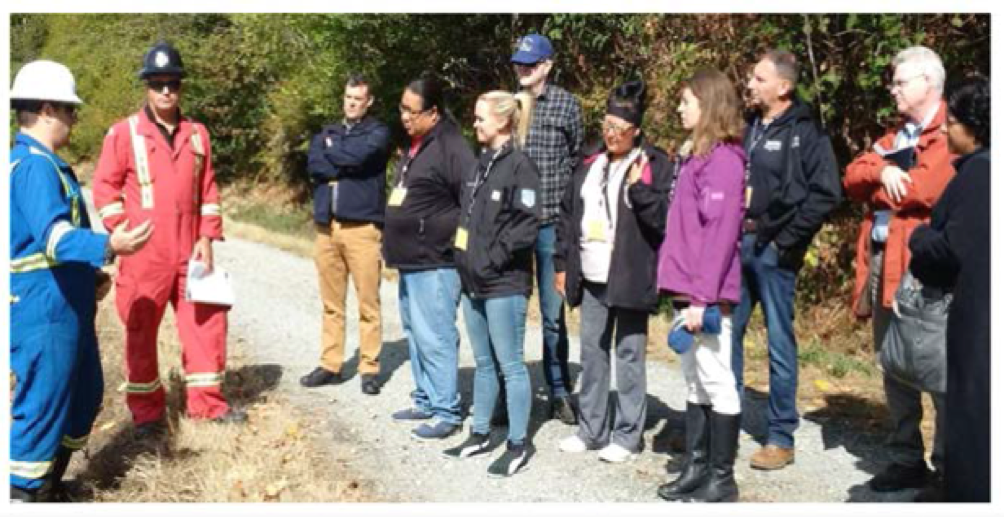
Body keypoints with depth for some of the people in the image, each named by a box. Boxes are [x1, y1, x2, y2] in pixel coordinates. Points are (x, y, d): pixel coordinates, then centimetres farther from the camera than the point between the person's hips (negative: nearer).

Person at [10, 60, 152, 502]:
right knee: (41, 407, -3)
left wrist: (91, 274, 31)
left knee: (85, 396, 21)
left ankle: (49, 487, 35)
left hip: (66, 307, 11)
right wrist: (107, 246, -48)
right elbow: (54, 236, -32)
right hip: (44, 311, -11)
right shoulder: (33, 165, -18)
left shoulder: (44, 162, 15)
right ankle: (22, 493, 9)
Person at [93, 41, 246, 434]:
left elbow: (208, 190, 10)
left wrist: (207, 238, 1)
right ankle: (146, 410, 19)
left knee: (206, 321, 6)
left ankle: (206, 401, 19)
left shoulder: (197, 134, 9)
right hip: (144, 255, -3)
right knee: (141, 330, 5)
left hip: (188, 252, 4)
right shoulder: (123, 133, -2)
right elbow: (105, 187, -1)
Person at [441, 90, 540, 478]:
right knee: (483, 363, 17)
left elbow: (526, 225, -18)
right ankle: (480, 434, 29)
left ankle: (519, 444, 12)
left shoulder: (519, 165, -11)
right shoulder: (480, 164, 13)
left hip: (504, 284, -8)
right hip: (474, 281, 8)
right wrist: (464, 257, 9)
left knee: (510, 364, 1)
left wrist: (493, 259, -15)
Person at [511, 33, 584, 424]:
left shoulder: (567, 105, 2)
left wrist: (566, 200, 2)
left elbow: (579, 158, 8)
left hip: (551, 221, -2)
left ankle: (560, 392, 18)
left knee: (553, 313, 5)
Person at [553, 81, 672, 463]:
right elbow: (568, 214, 17)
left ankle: (627, 435, 14)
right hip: (591, 278, 6)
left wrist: (639, 188, -23)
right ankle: (591, 429, 26)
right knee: (592, 353, 13)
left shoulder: (655, 165, -4)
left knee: (629, 356, 2)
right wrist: (562, 263, 13)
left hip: (629, 278, -6)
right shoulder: (590, 164, 13)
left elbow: (665, 218, -12)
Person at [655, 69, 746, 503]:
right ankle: (697, 468, 23)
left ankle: (722, 479, 10)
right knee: (695, 382, 13)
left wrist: (702, 296, -20)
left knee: (717, 382, 0)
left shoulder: (723, 159, -12)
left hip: (706, 296, -9)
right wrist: (683, 290, 13)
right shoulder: (697, 155, 16)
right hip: (687, 292, 9)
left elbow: (721, 233, -18)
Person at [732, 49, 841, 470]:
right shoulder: (746, 128, 12)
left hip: (772, 250, -6)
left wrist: (788, 239, -14)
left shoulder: (805, 133, -6)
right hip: (736, 244, 6)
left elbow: (826, 193, -13)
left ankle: (781, 438, 12)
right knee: (726, 334, 11)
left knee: (780, 343, 2)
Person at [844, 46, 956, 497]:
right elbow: (853, 177, 10)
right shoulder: (895, 136, 21)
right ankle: (906, 459, 24)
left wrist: (879, 188, -2)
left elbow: (924, 189, -20)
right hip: (880, 261, 8)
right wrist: (882, 172, -12)